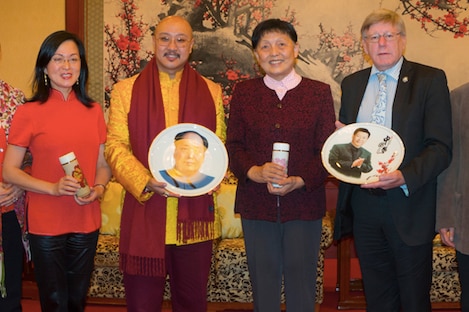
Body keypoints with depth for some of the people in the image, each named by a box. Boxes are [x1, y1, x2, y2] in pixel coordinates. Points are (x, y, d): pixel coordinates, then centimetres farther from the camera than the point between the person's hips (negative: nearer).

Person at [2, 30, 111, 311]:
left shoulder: (93, 111, 6)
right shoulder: (29, 112, -6)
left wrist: (99, 188, -8)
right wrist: (53, 187, -18)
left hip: (87, 223, 4)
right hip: (45, 224, -3)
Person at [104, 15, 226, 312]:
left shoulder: (211, 91, 10)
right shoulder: (125, 90, 5)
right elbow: (115, 145, -1)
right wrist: (146, 182, -17)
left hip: (195, 216, 1)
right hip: (144, 215, -1)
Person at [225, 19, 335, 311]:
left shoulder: (320, 92, 1)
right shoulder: (244, 92, 5)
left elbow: (327, 149, -2)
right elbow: (233, 145, 2)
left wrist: (299, 181, -17)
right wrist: (254, 171, -17)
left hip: (304, 203, -1)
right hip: (256, 204, 1)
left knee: (301, 277, 8)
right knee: (263, 279, 11)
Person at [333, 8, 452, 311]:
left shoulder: (430, 80, -4)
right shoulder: (351, 84, 11)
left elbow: (441, 148, -11)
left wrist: (404, 176, -27)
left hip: (408, 207, -4)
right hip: (363, 204, 4)